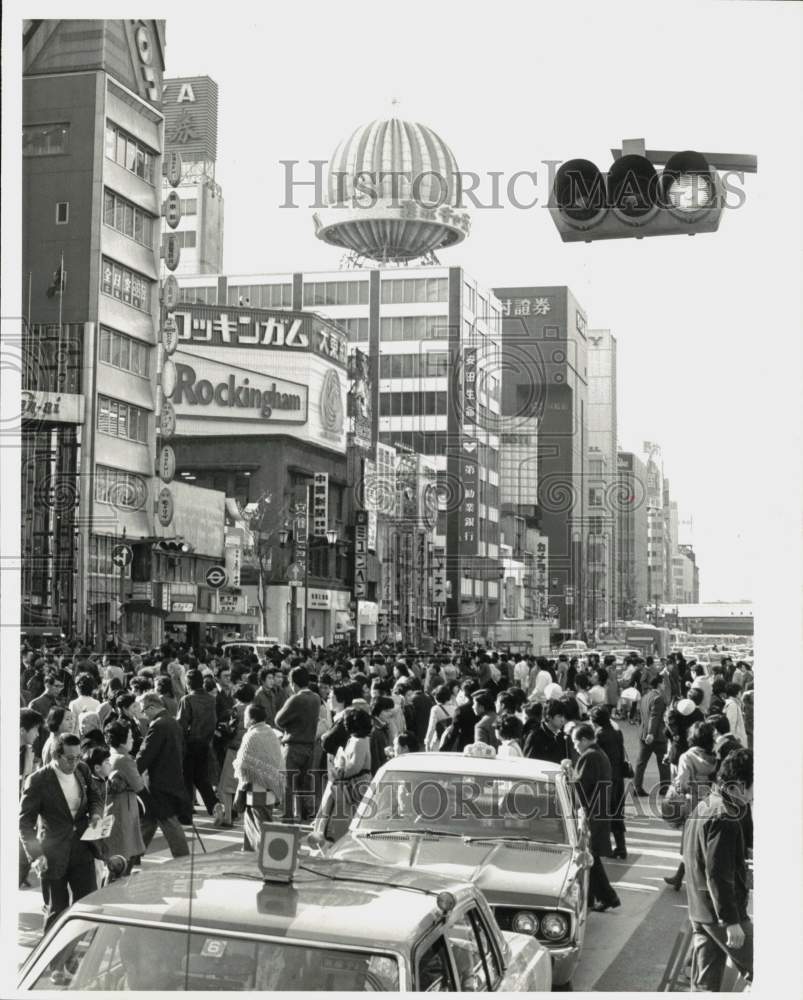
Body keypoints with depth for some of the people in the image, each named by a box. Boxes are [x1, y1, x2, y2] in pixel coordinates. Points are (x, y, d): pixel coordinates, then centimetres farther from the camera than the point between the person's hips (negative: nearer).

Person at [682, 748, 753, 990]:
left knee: (705, 983, 12)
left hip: (699, 912, 9)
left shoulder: (703, 808, 10)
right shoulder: (724, 818, -21)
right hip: (721, 915, -9)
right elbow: (719, 874, -24)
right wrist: (732, 921, -22)